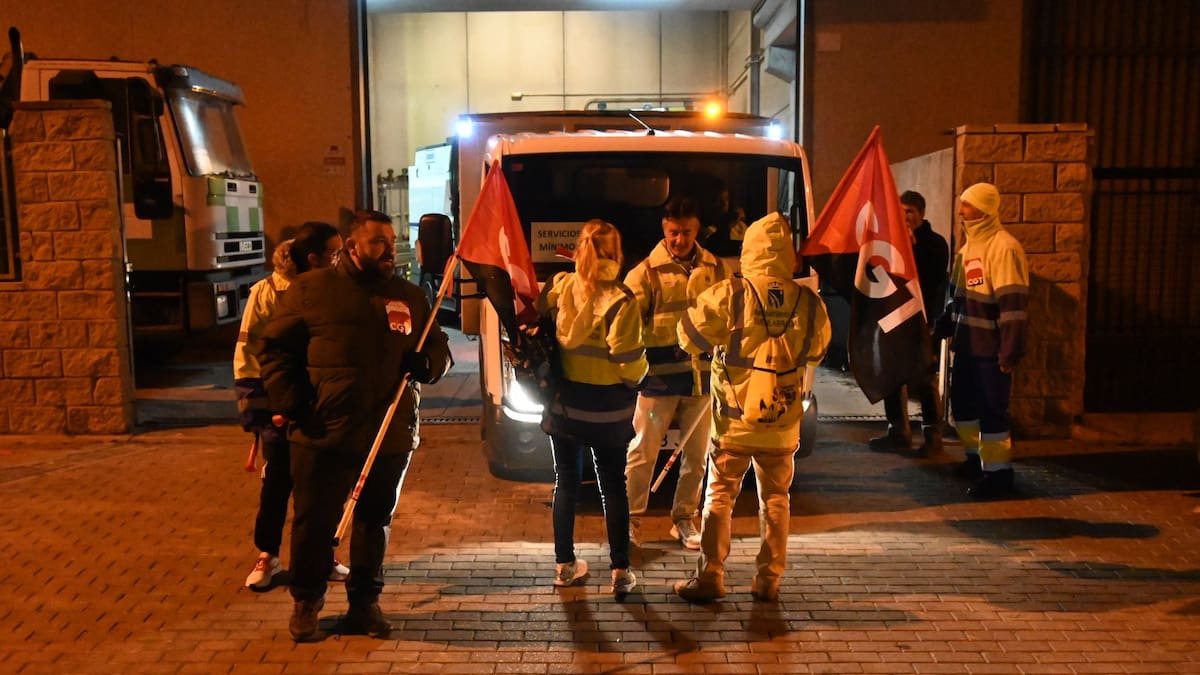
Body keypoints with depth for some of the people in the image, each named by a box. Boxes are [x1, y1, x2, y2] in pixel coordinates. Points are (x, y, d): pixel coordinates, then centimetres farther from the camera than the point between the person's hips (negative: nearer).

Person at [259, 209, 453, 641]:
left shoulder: (409, 297, 10)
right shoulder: (311, 289, 0)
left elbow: (439, 349, 17)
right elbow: (275, 348, 2)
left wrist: (427, 362, -7)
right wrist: (290, 405, -9)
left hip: (391, 437, 3)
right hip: (324, 435, -3)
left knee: (375, 521, 14)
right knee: (314, 522, 7)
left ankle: (365, 601, 31)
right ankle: (305, 604, 28)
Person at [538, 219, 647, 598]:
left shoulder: (558, 287, -7)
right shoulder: (620, 301, -18)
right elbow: (629, 363, -19)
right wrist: (638, 375, 3)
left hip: (563, 405, 3)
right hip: (607, 411, -3)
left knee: (566, 483, 15)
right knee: (612, 486, 10)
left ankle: (565, 565, 26)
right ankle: (620, 573, 15)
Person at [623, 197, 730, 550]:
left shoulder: (715, 268, 6)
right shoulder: (646, 271, -6)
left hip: (702, 375, 4)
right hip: (659, 375, -4)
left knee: (695, 454, 13)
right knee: (643, 451, 3)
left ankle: (684, 519, 28)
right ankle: (632, 518, 17)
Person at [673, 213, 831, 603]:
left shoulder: (729, 295, -15)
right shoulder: (809, 302, -7)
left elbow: (689, 336, -7)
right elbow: (815, 354, 8)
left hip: (733, 422, -2)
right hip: (782, 424, 2)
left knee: (719, 497, 12)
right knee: (776, 500, 16)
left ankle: (709, 578, 15)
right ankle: (769, 580, 22)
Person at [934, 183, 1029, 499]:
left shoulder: (1003, 247, -16)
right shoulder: (968, 246, 13)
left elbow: (1013, 303, -21)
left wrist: (1010, 350, -23)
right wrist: (943, 327, 18)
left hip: (991, 347, -9)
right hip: (967, 344, 9)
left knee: (991, 410, -2)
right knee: (962, 402, 16)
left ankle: (998, 472, 9)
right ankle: (976, 458, 32)